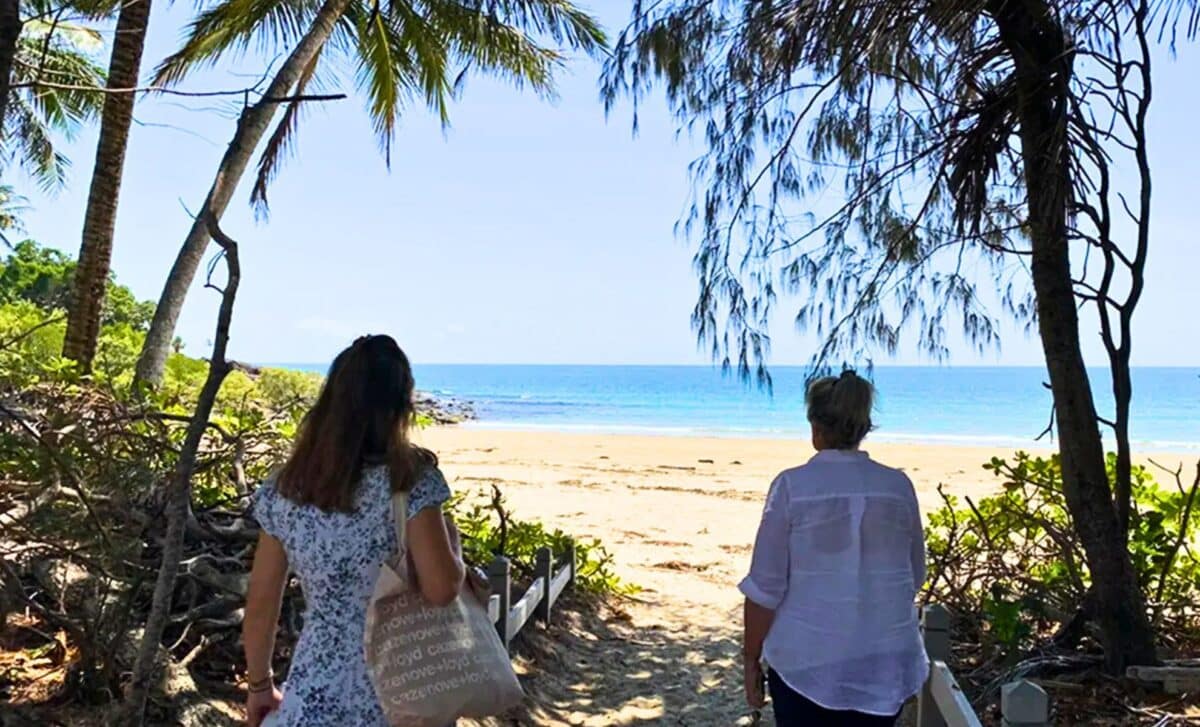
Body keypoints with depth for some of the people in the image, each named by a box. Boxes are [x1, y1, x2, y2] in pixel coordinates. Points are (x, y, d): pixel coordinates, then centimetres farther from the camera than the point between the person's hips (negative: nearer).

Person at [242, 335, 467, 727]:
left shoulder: (284, 490, -2)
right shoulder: (410, 478, -14)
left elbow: (260, 604, 3)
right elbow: (441, 588, -20)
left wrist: (259, 685, 17)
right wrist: (453, 540, 0)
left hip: (315, 695, 3)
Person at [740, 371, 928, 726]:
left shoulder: (792, 486, -11)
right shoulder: (898, 486, -1)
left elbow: (765, 586, -9)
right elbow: (915, 575, 12)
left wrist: (752, 661, 2)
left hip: (805, 660, -3)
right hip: (886, 660, 3)